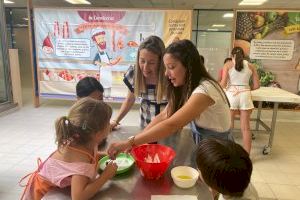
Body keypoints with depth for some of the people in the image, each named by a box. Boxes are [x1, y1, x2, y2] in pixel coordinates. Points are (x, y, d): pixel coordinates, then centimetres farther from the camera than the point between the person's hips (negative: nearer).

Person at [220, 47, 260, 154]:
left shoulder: (228, 65, 3)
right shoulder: (250, 66, 10)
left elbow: (223, 84, -5)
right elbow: (256, 85, 8)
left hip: (231, 95, -2)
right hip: (245, 96, 2)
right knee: (245, 128, 8)